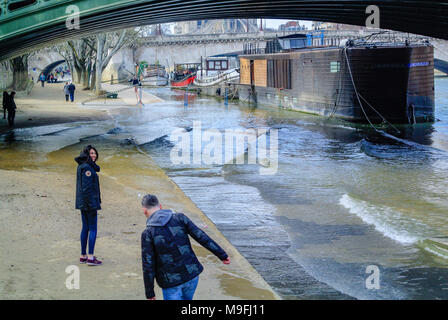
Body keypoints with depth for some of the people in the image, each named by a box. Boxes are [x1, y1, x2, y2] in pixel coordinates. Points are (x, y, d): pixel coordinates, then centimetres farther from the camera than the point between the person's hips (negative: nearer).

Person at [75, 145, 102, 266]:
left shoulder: (82, 166, 12)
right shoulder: (86, 167, -18)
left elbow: (97, 168, 13)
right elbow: (86, 188, -22)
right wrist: (92, 206, -21)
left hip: (83, 203, 10)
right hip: (89, 202, -10)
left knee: (85, 228, 14)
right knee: (93, 229, -4)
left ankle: (83, 256, 19)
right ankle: (90, 257, -3)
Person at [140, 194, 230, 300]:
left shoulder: (148, 233, -11)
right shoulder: (179, 218, -3)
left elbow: (148, 265, -11)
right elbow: (201, 237, -4)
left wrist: (149, 293, -3)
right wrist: (222, 255, 3)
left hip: (171, 282, -4)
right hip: (192, 274, 4)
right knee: (186, 299, 27)